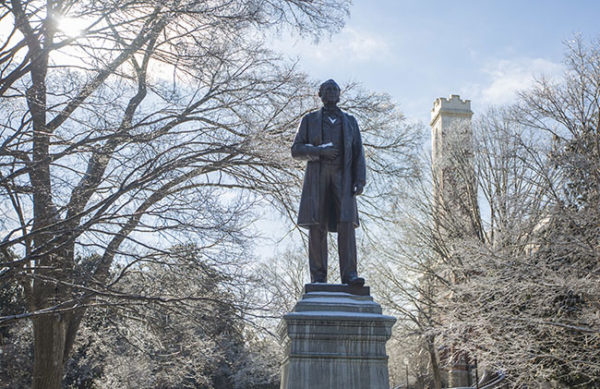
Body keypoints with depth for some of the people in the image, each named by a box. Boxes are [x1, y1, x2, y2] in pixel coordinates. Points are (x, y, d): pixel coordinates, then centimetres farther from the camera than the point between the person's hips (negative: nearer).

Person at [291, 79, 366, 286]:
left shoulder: (350, 121, 22)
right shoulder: (309, 120, 18)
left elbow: (358, 152, 13)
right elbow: (296, 150, 9)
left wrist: (360, 179, -2)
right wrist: (320, 150, -10)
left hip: (342, 177, 1)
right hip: (317, 175, -1)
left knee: (346, 222, -14)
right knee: (317, 226, -7)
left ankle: (349, 274, -17)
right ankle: (318, 277, -6)